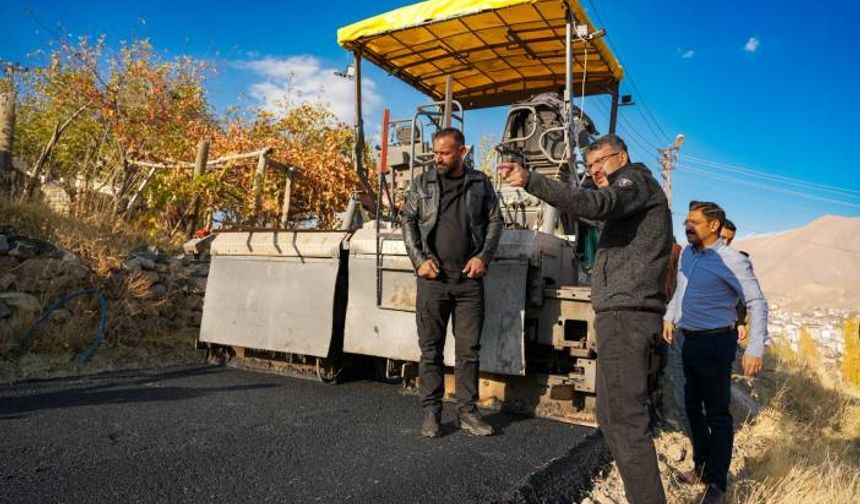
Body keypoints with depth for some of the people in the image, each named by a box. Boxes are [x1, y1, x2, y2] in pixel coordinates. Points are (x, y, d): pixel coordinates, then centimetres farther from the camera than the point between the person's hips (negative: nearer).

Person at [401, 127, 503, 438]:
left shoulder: (480, 184, 8)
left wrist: (484, 256, -3)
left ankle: (467, 411, 18)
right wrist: (419, 259, -6)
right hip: (433, 279, 0)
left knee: (469, 349, 6)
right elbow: (408, 221, 6)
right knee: (430, 348, 5)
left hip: (469, 279, 1)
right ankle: (431, 412, 16)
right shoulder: (422, 183, 7)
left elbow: (495, 221, 10)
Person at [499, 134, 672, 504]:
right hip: (625, 312, 10)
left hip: (625, 314, -10)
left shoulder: (637, 179, 0)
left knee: (625, 419, -12)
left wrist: (530, 180, -29)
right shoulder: (630, 196, 30)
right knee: (612, 415, 12)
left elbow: (595, 204, -24)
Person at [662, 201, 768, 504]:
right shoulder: (687, 253, 7)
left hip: (716, 342, -8)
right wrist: (670, 316, 14)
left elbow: (757, 303, -14)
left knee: (717, 413, 1)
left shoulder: (732, 261, -15)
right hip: (690, 340, 8)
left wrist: (755, 349, -20)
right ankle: (702, 467, 33)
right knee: (693, 407, 17)